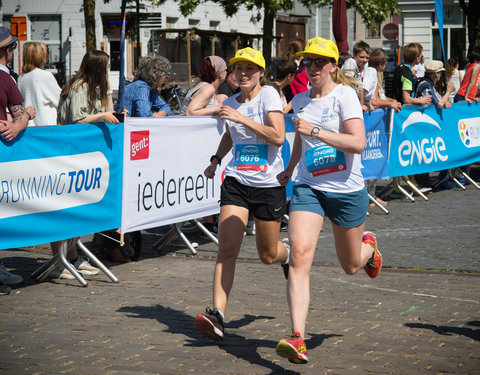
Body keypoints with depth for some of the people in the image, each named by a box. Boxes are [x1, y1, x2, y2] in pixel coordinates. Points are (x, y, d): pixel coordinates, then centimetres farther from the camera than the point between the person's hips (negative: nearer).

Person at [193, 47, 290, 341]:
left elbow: (278, 137, -18)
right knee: (227, 248, -14)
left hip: (269, 184, -3)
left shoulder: (269, 94, -7)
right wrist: (216, 159, 18)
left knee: (268, 255, 10)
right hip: (237, 182, 3)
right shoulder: (230, 103, 10)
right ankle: (218, 315, -18)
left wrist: (242, 118, -21)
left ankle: (291, 255, 47)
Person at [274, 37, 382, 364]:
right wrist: (290, 169, 34)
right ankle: (298, 340, -25)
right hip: (309, 187, 3)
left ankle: (368, 247, 54)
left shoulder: (345, 95, -10)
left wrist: (315, 131, -26)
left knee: (351, 266, 14)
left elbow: (358, 143, -22)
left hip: (348, 190, -3)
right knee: (300, 256, -19)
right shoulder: (300, 101, 7)